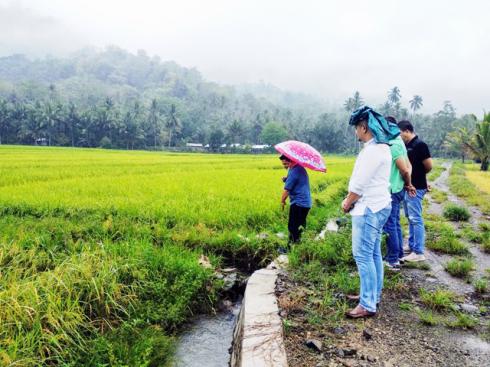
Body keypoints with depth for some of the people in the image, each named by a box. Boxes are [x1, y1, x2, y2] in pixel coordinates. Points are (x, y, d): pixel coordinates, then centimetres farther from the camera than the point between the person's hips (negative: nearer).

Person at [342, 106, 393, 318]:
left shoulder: (372, 150, -20)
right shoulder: (381, 147, 13)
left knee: (363, 255, -5)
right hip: (377, 206, 10)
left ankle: (368, 305, 2)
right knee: (373, 254, 17)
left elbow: (360, 183, -19)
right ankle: (373, 295, 28)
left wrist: (347, 203, -4)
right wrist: (351, 200, 10)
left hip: (369, 209, -10)